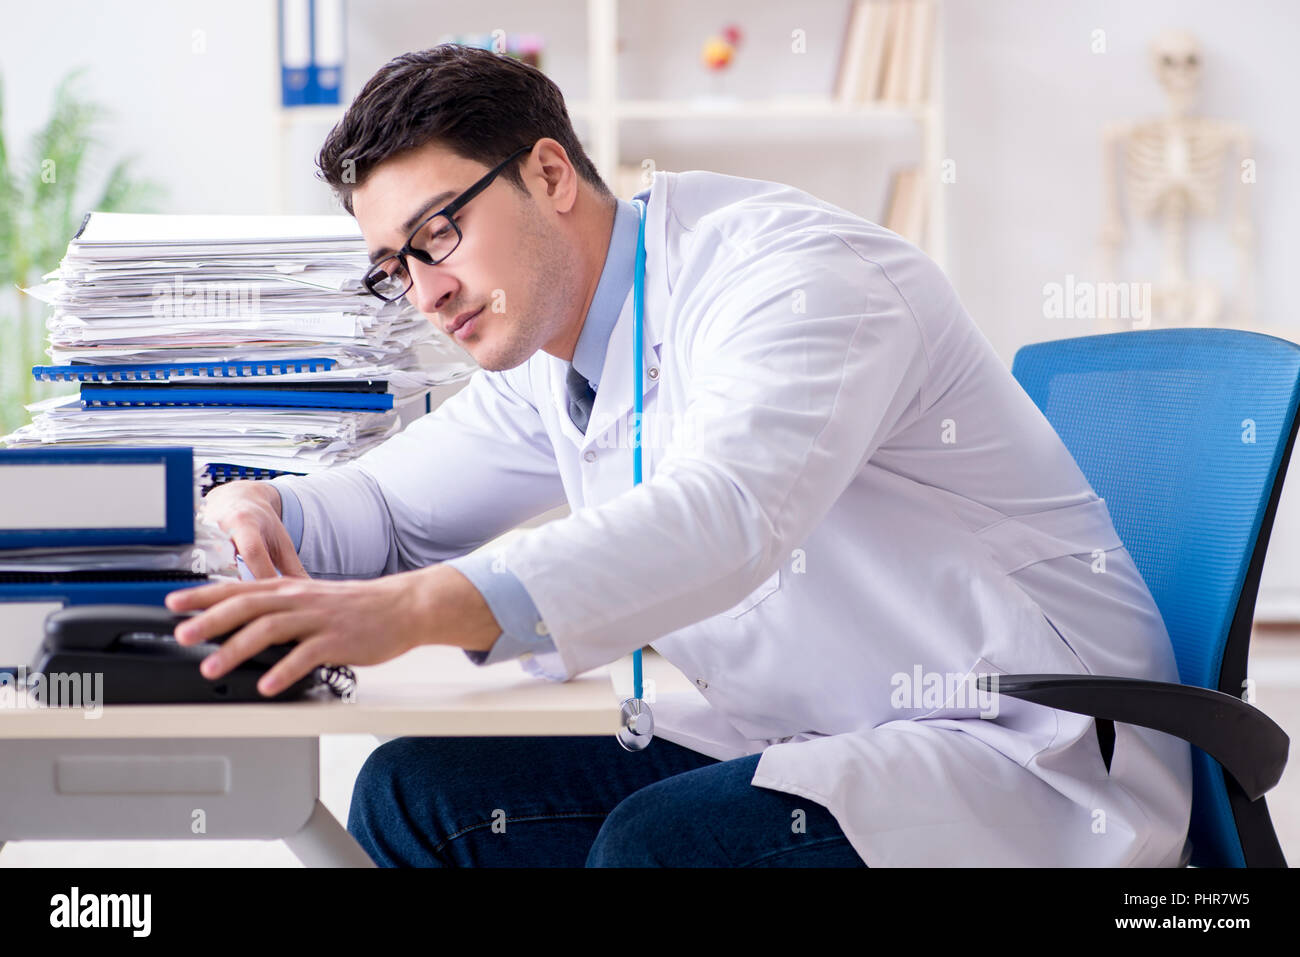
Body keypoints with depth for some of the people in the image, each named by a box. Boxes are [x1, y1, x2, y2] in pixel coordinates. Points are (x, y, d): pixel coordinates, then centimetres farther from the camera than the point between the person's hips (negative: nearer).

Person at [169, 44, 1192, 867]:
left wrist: (415, 608, -49)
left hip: (1026, 761, -8)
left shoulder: (795, 272, -19)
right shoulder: (553, 362, 9)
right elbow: (388, 502, 21)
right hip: (797, 747, 9)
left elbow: (724, 519, -37)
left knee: (658, 843, -33)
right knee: (411, 792, -3)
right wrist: (259, 516, -5)